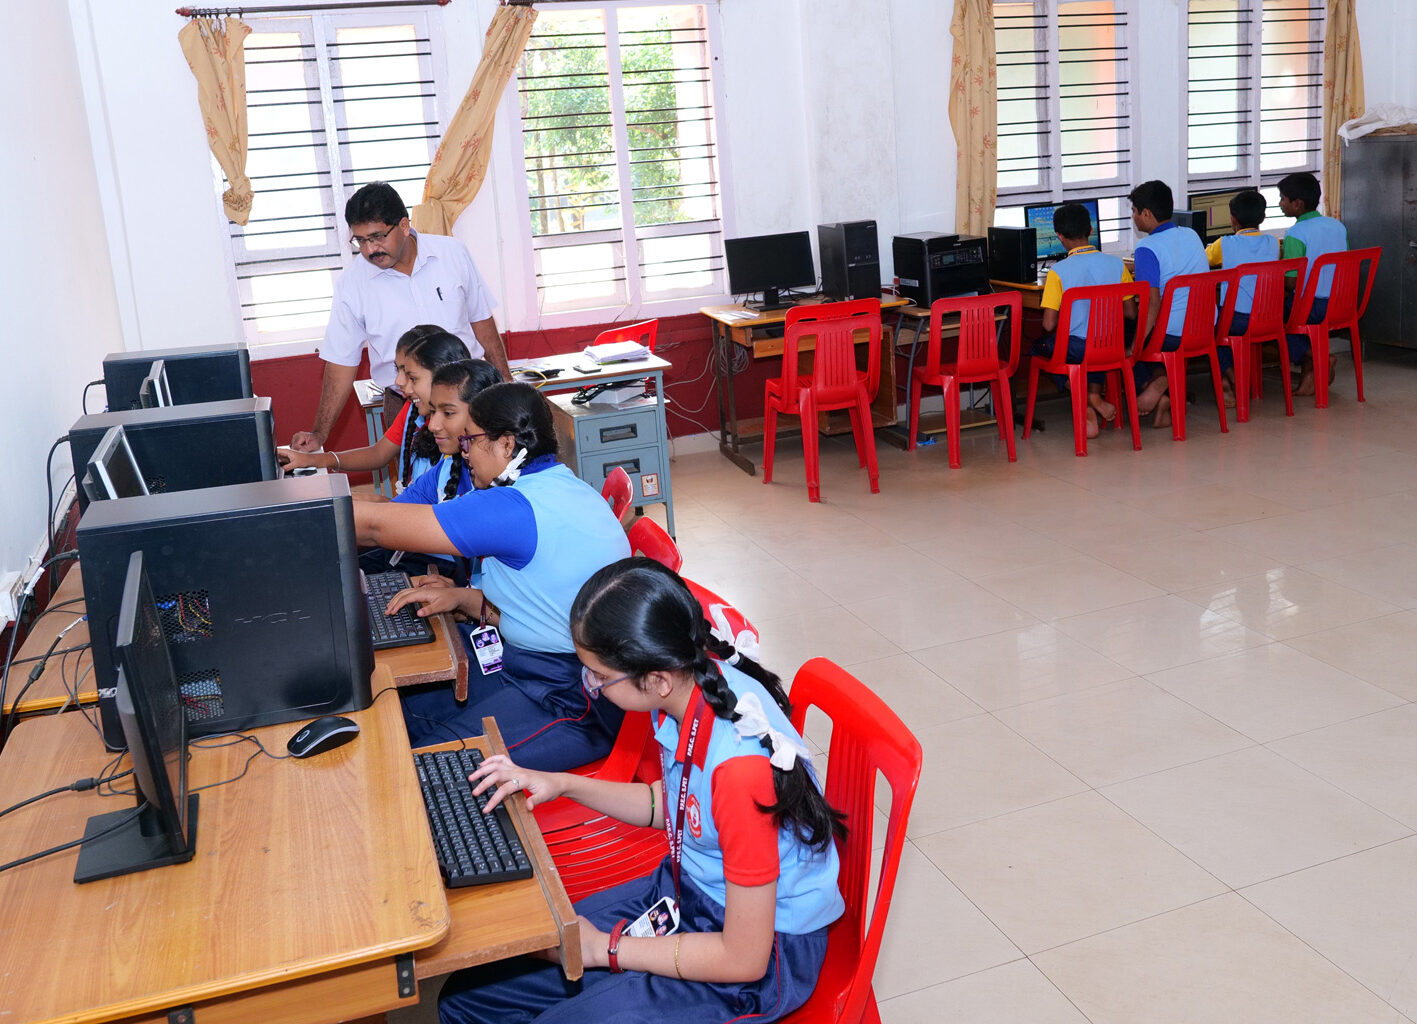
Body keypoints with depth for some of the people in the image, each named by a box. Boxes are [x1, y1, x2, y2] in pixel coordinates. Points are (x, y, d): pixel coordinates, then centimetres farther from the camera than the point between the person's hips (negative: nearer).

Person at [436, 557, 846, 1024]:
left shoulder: (742, 765, -35)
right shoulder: (689, 683, -11)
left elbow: (744, 960, -24)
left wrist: (604, 947, -14)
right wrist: (563, 784, -1)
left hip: (763, 948, -7)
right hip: (683, 888, 7)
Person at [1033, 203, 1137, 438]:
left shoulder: (1058, 271, -15)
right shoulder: (1117, 264, -4)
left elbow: (1049, 325, -15)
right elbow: (1131, 313, 2)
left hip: (1076, 349, -5)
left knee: (1040, 346, 25)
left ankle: (1087, 405, 10)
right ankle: (1095, 393, 20)